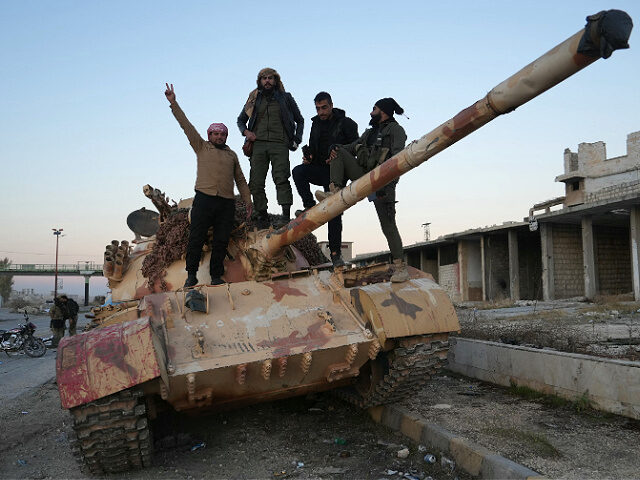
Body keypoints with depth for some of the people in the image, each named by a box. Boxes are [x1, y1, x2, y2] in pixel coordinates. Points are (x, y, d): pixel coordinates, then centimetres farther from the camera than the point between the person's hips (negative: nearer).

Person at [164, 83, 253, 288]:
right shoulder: (202, 147, 15)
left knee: (221, 241, 1)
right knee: (196, 237, -6)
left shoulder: (232, 155, 22)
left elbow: (240, 180, 23)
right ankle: (191, 275, 2)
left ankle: (216, 276, 8)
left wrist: (248, 201, 15)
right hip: (204, 198, -2)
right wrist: (173, 103, 2)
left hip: (227, 202, 3)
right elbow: (186, 125, 9)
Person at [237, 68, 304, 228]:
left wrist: (297, 140, 10)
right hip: (258, 144, 2)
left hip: (279, 144, -2)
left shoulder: (285, 98, 15)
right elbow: (240, 120, 28)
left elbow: (300, 120, 23)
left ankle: (286, 216, -21)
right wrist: (246, 131, 6)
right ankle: (261, 217, 0)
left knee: (281, 179, -18)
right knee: (256, 183, -6)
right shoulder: (254, 99, 19)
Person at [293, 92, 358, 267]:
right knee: (298, 171, -28)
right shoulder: (316, 124, 14)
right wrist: (308, 157, 0)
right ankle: (310, 207, -18)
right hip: (319, 170, 4)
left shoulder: (346, 123, -2)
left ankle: (335, 253, 3)